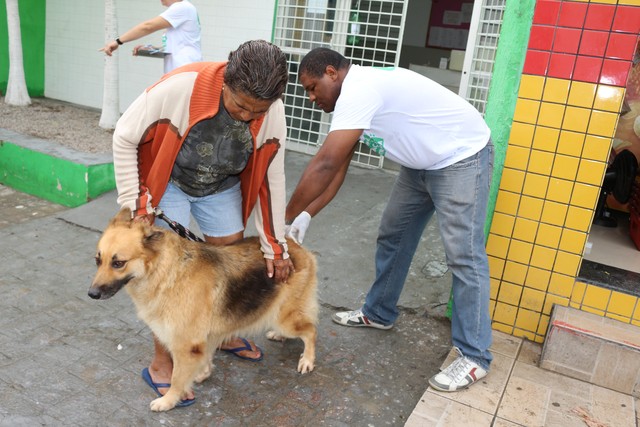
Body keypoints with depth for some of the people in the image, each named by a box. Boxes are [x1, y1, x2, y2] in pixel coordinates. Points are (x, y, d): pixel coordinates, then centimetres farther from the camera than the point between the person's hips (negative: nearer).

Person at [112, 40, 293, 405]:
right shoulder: (180, 88, -35)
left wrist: (275, 247, -8)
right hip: (169, 182, -4)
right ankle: (161, 363, 10)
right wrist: (137, 204, -20)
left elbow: (271, 178, -11)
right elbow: (125, 138, -21)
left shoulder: (273, 113, -23)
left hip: (222, 187, 4)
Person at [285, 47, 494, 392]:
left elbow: (325, 164, -31)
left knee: (463, 255, -10)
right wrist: (306, 215, -7)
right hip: (422, 163, 10)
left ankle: (474, 357, -1)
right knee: (392, 237, 14)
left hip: (462, 157, -10)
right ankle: (378, 313, 30)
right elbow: (338, 167, 3)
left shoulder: (358, 90, -26)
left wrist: (284, 218, -23)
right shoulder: (355, 95, 5)